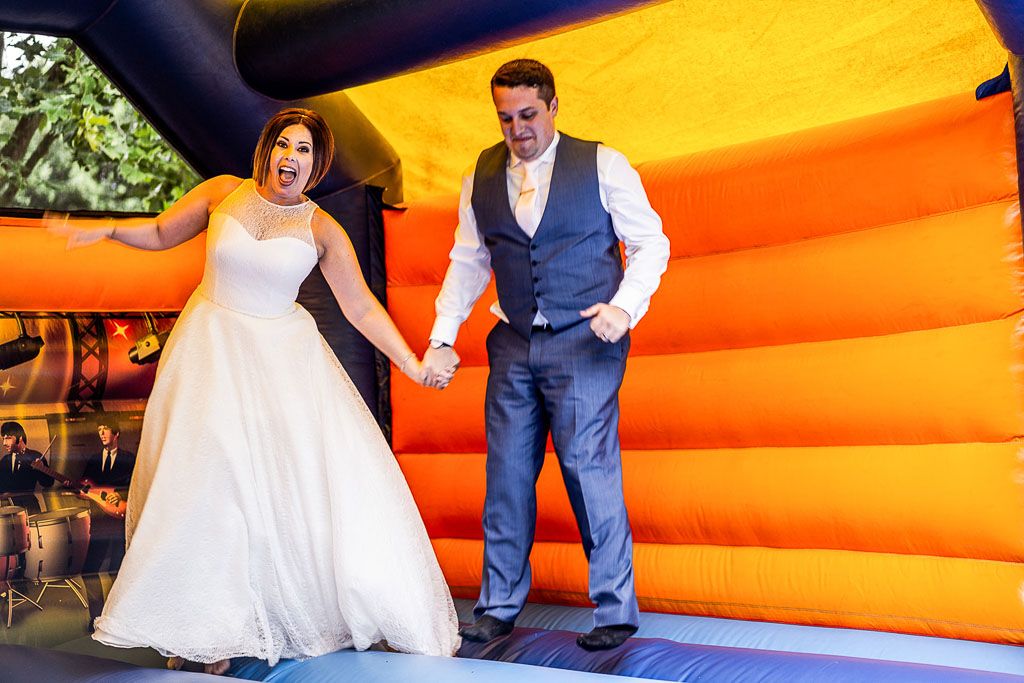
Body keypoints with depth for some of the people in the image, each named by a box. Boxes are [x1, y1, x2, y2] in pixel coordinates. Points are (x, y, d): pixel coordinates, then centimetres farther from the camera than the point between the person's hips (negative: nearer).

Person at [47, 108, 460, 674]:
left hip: (284, 357, -1)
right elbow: (162, 233, 11)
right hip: (213, 353, 1)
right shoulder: (222, 193, -2)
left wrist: (414, 366, -7)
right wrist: (105, 229, -6)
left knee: (321, 476, -7)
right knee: (204, 482, 1)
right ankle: (203, 630, 15)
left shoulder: (322, 230, -5)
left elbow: (362, 309, -3)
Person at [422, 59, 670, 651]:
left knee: (590, 469, -8)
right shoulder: (481, 179, 10)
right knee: (507, 474, 7)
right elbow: (468, 263, 15)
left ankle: (615, 612, 6)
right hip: (514, 346, 4)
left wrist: (625, 307, -17)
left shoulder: (603, 166, -2)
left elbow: (650, 243, 0)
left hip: (585, 342, -4)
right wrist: (442, 337, 5)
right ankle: (499, 607, 19)